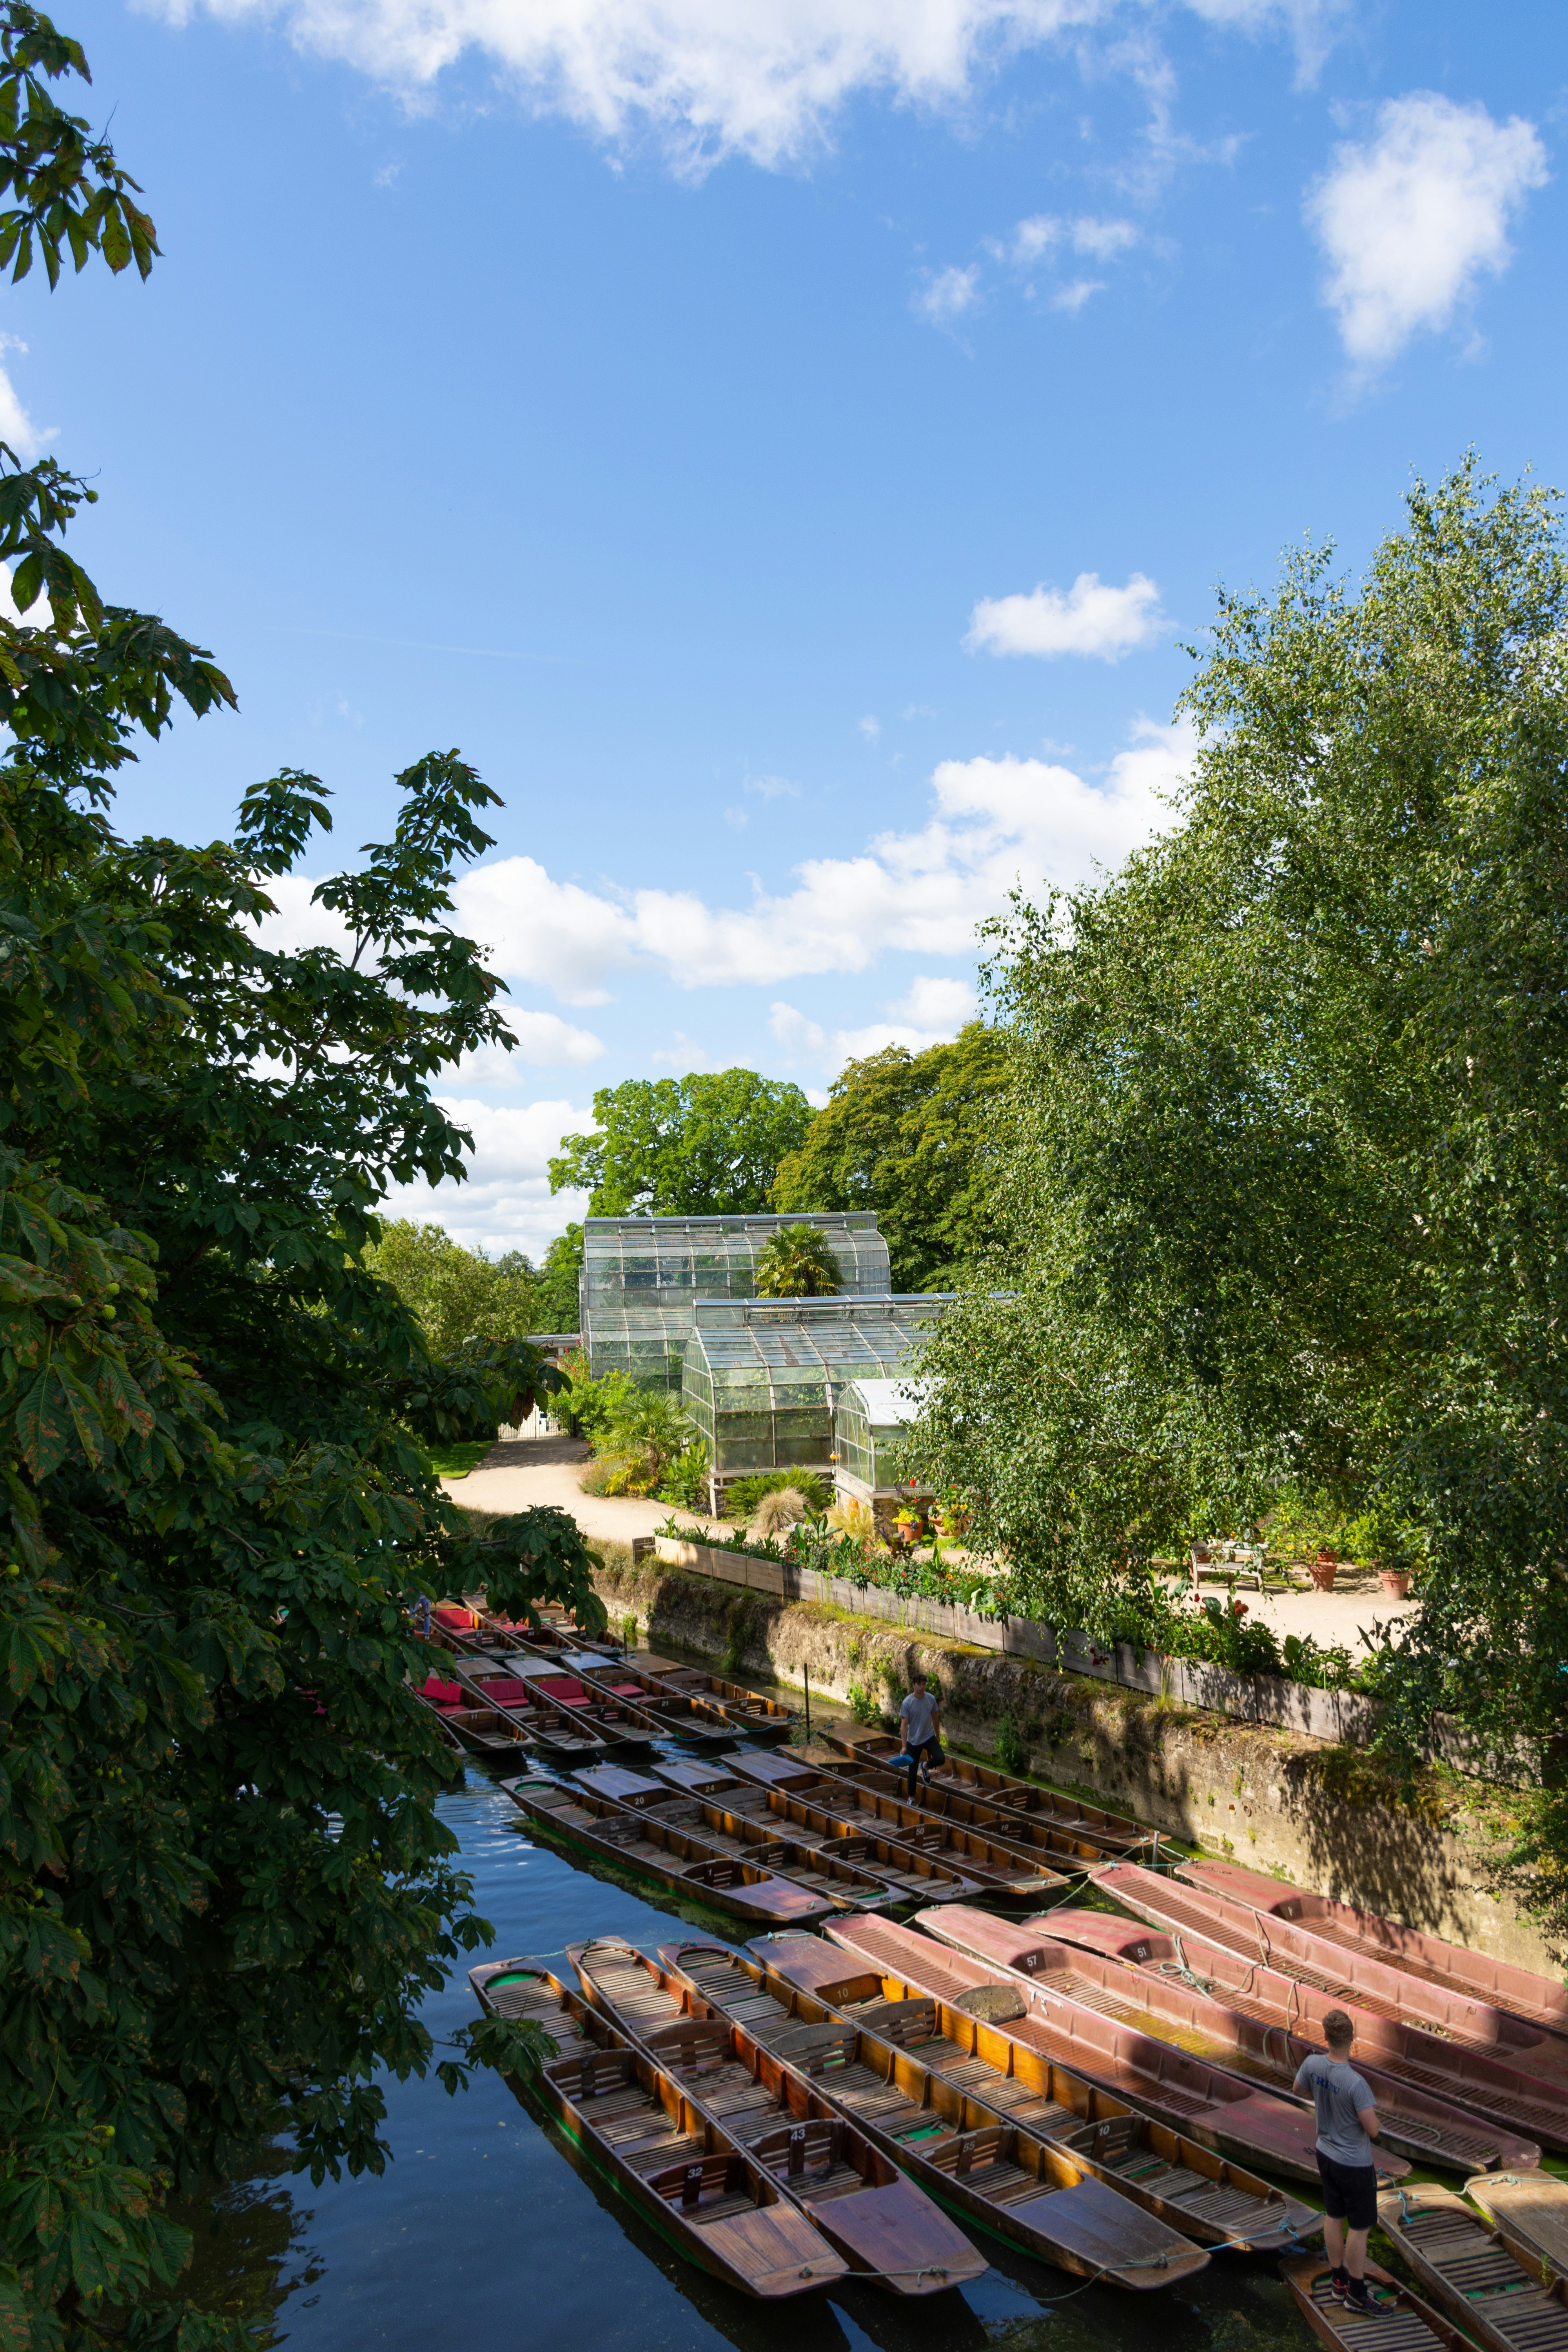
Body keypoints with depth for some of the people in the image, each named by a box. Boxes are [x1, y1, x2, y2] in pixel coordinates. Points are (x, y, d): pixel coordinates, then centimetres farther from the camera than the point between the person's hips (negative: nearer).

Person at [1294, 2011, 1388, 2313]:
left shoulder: (1313, 2064, -13)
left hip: (1326, 2155, 6)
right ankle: (1356, 2295, 24)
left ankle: (1340, 2283, 37)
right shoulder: (1356, 2083, -33)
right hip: (1355, 2164, -6)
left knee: (1333, 2218, 20)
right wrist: (1371, 2111, -6)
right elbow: (1373, 2130, -27)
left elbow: (1298, 2088, 8)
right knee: (1359, 2228, 10)